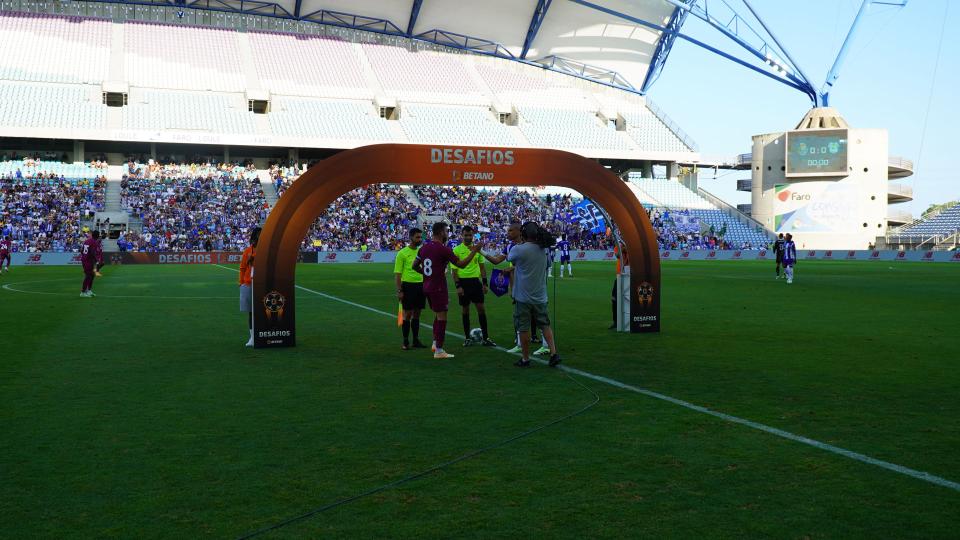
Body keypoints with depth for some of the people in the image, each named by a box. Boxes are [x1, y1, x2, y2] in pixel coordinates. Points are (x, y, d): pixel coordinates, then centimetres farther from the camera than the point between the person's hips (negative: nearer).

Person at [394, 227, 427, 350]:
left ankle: (416, 340, 18)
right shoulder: (402, 253, -7)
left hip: (421, 285, 5)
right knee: (408, 314, -1)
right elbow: (397, 273, -8)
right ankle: (405, 342, 7)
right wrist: (399, 291, -12)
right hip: (408, 285, -5)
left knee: (417, 314, 11)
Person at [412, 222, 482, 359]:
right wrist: (474, 251, -6)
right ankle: (439, 351, 3)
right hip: (438, 288, -8)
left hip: (427, 286, 8)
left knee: (439, 314, 23)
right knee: (442, 317, 0)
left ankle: (435, 342, 24)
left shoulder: (424, 247, 6)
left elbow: (415, 265, 13)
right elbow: (461, 264, -14)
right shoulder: (444, 249, -16)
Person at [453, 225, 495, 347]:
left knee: (481, 308, 0)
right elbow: (454, 270, -4)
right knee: (465, 309, 5)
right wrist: (457, 286, -12)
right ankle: (467, 338, 14)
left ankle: (485, 338, 5)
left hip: (476, 281, 3)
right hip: (463, 282, -3)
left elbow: (482, 267, 11)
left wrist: (485, 283, 5)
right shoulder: (457, 250, -3)